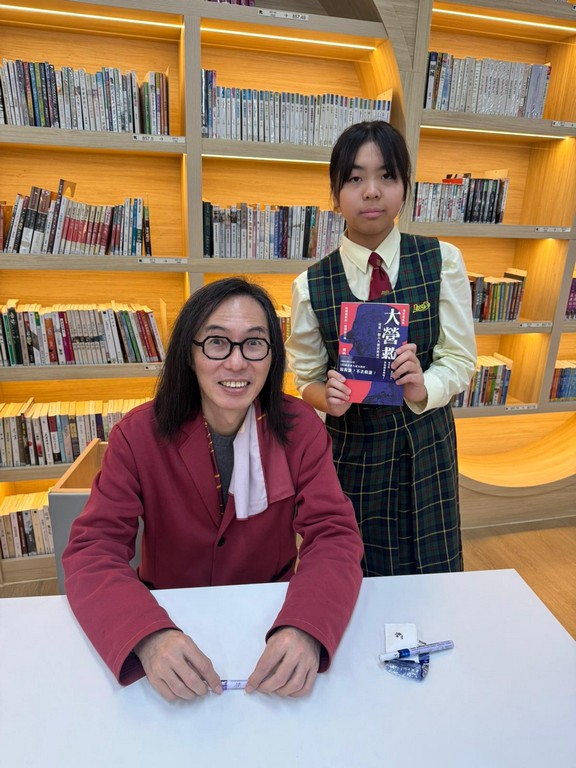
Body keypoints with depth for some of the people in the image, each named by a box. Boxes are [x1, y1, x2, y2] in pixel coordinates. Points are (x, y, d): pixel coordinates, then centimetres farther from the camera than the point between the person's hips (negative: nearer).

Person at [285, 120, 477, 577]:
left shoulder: (442, 262, -7)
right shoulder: (312, 285, -9)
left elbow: (460, 359, -5)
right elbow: (307, 378, 0)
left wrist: (423, 388, -26)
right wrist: (328, 397, -22)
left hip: (426, 445, 1)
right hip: (351, 446, -1)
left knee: (428, 583, 17)